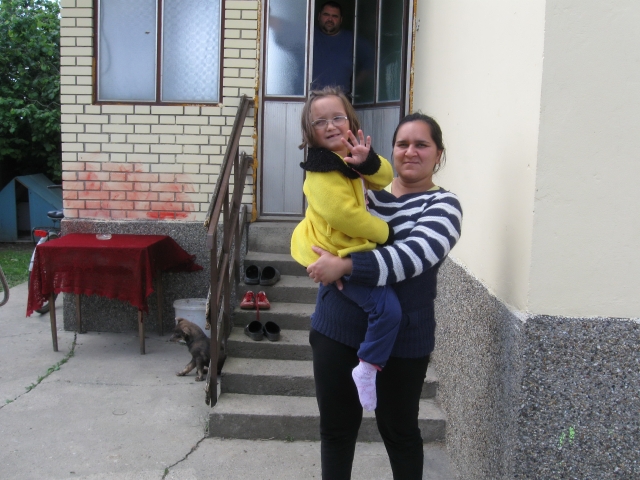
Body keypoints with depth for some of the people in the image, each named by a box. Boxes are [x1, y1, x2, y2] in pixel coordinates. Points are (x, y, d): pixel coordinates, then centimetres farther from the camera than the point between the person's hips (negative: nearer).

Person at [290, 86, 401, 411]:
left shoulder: (351, 149, 4)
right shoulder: (322, 168, -23)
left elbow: (384, 178, 3)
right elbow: (346, 215, -27)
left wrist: (368, 162, -20)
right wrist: (386, 233, -14)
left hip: (353, 247, 10)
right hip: (334, 256, -10)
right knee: (387, 307, -19)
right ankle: (367, 370, -3)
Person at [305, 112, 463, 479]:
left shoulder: (442, 205, -7)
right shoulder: (366, 189, 9)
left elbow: (412, 257, -23)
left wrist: (344, 266, -29)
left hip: (400, 339, -4)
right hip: (336, 328, 4)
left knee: (399, 430, 15)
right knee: (336, 425, 16)